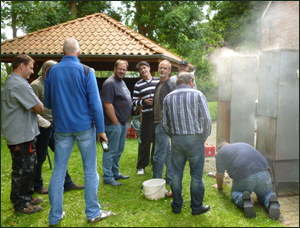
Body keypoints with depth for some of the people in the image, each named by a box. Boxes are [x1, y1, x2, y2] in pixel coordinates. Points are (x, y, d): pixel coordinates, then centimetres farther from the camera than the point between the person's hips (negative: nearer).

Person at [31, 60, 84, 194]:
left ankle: (67, 184, 21)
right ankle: (37, 186, 21)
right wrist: (44, 122, -21)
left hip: (55, 125, 9)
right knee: (40, 157, 4)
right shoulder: (36, 85, -12)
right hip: (43, 127, -8)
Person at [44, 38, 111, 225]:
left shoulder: (51, 72, 2)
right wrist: (101, 129, -4)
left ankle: (55, 216, 20)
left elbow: (47, 103, 10)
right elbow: (95, 103, -10)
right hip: (84, 127, -2)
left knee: (58, 172, 10)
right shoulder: (86, 71, -8)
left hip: (62, 127, 3)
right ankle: (93, 213, 18)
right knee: (90, 171, 8)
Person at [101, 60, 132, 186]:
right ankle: (108, 177, 10)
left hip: (123, 123, 10)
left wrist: (124, 120, 17)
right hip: (114, 123, -10)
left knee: (119, 150, 17)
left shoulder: (122, 82, 15)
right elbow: (107, 104, -21)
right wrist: (115, 122, -19)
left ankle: (115, 173, 30)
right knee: (111, 151, -1)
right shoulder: (110, 83, -15)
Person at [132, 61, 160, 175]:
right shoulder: (138, 85, 4)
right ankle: (141, 166, 10)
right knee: (145, 141, -1)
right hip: (147, 115, -2)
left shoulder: (159, 81, 8)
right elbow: (134, 102, 2)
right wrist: (143, 102, -14)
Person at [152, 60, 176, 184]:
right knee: (167, 152, 15)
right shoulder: (159, 84, 16)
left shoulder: (170, 84, -11)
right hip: (158, 122, 10)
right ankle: (170, 178, 26)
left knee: (159, 154, -5)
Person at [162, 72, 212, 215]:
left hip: (176, 140, 3)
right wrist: (204, 137, 3)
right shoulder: (197, 95, -3)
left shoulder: (168, 98, 8)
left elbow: (165, 124, 9)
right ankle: (196, 207, 19)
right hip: (195, 139, -3)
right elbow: (206, 119, -9)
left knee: (176, 174, 13)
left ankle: (176, 206, 24)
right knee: (196, 175, 8)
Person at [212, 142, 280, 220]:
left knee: (235, 193, 23)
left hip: (244, 176, -4)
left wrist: (219, 186, 45)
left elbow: (219, 174, 25)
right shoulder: (243, 144, 35)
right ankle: (271, 201, -4)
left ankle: (243, 199, -11)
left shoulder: (221, 152, 18)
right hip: (264, 172, 4)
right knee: (265, 193, 30)